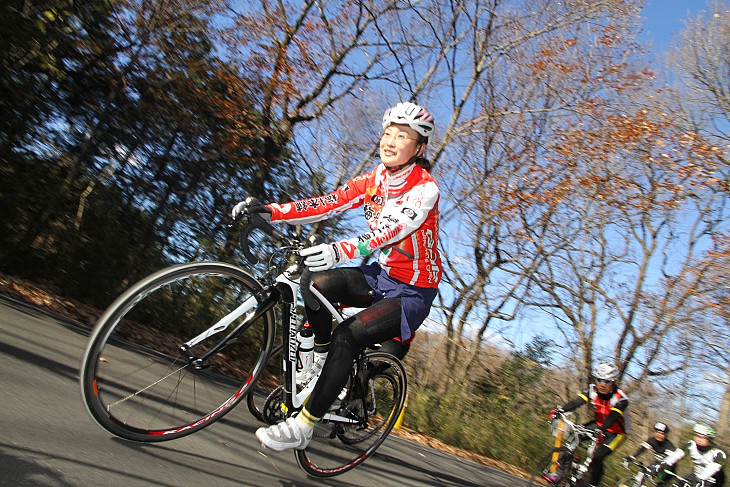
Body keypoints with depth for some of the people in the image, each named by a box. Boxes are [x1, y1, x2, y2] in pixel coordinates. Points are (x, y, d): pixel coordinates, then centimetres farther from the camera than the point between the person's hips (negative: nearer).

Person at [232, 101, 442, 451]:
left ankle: (302, 427, -12)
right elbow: (328, 203, -10)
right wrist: (269, 211, -21)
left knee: (347, 335, -24)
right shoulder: (375, 179, 1)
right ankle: (321, 360, 3)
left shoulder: (424, 189, -19)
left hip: (412, 292, -6)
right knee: (319, 283, -19)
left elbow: (387, 231, -36)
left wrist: (339, 251, -53)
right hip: (381, 274, 6)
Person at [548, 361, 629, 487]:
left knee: (596, 457, -21)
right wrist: (560, 410, -46)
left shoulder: (621, 399, -26)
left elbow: (612, 417, -41)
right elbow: (576, 402, -28)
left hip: (616, 432, -5)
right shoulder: (593, 390, -14)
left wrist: (600, 430, -60)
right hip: (599, 424, 5)